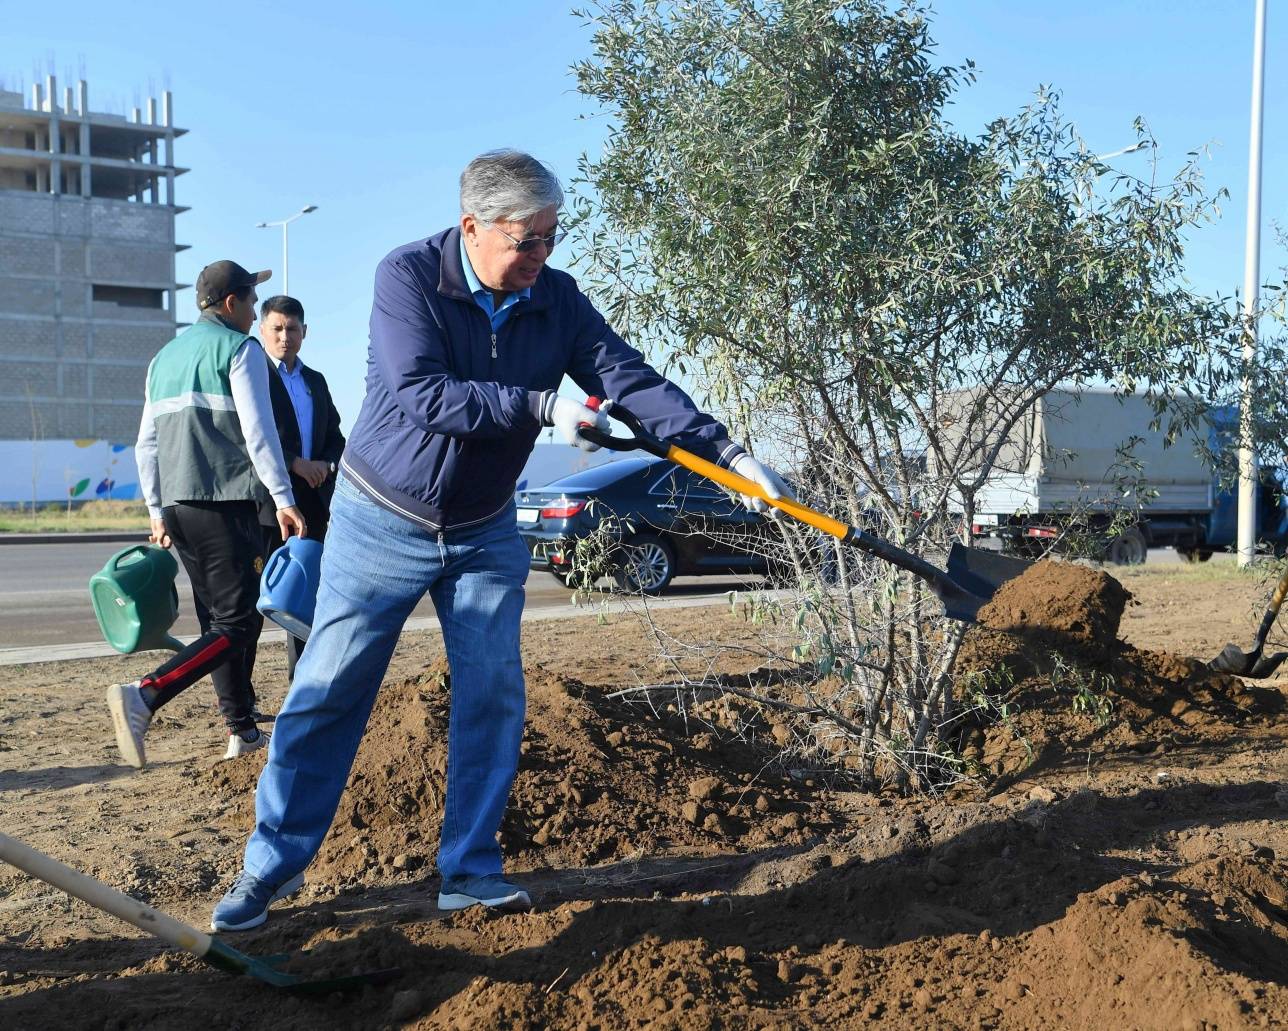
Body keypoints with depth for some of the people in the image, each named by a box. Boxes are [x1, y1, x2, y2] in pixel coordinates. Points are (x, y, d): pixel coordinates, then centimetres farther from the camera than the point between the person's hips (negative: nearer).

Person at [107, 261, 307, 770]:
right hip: (226, 503, -8)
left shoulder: (165, 356, 19)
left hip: (178, 507, 8)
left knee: (217, 618, 15)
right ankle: (144, 696, -24)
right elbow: (258, 430, -12)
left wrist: (157, 509, 22)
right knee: (238, 622, -8)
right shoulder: (240, 348, -3)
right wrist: (283, 498, -12)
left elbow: (146, 444, 19)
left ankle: (242, 729, 17)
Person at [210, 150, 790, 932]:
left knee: (494, 698, 0)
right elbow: (421, 395, -30)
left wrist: (729, 454, -24)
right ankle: (275, 863, 13)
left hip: (486, 535, 4)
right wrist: (541, 406, -35)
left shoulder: (558, 300, -7)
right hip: (383, 522, -3)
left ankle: (470, 869, 12)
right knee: (327, 692, 0)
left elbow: (635, 382, -14)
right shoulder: (408, 277, -18)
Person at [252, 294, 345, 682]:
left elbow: (335, 437, 20)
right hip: (265, 502, -6)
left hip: (312, 503, 7)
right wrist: (295, 463, -19)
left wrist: (325, 463, -2)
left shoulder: (316, 381, 19)